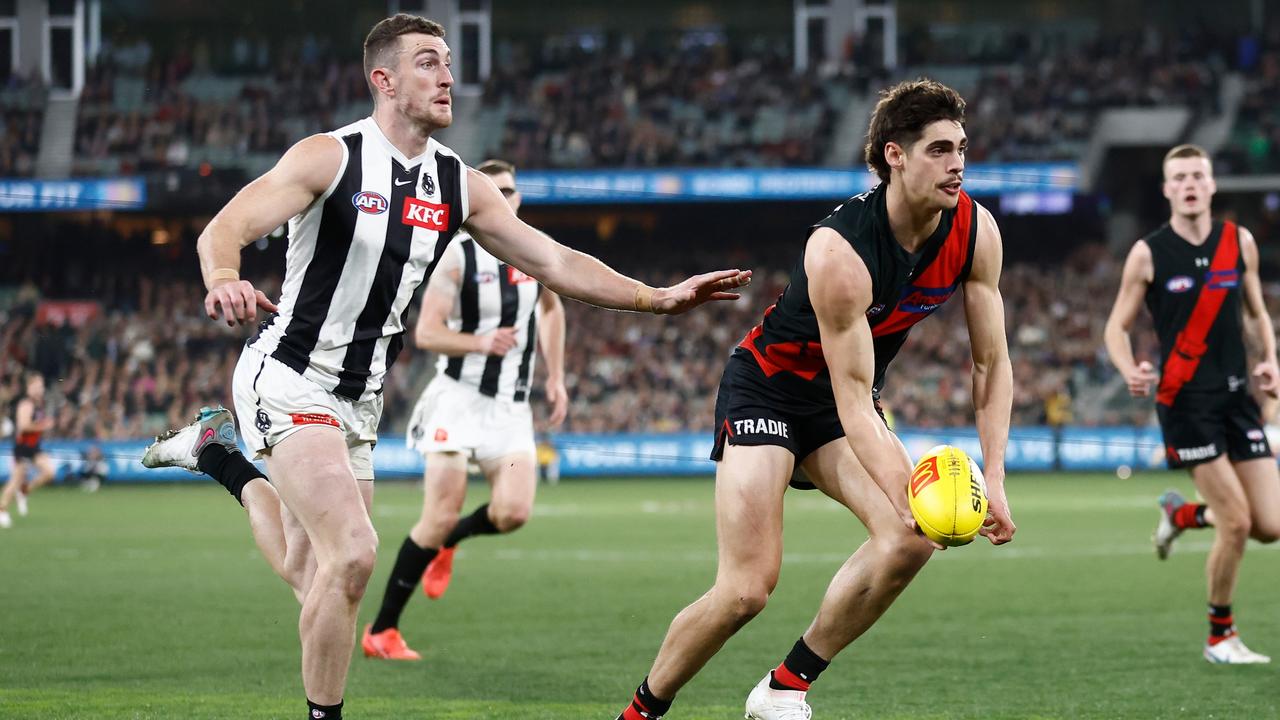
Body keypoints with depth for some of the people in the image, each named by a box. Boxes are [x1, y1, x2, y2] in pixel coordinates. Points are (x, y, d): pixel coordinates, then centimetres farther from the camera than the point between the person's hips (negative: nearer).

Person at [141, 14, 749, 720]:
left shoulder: (459, 185, 4)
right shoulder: (329, 158, -14)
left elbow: (555, 263, 8)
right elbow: (225, 228, -24)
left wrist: (658, 298, -1)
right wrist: (223, 279, -47)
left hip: (359, 398, 7)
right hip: (289, 378, -7)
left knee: (311, 576, 14)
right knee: (351, 555, -21)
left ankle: (221, 454, 36)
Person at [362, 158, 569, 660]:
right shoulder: (459, 256, -9)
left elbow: (552, 309, 25)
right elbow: (426, 333, -13)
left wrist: (556, 378, 17)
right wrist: (482, 342, -28)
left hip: (511, 406, 4)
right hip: (459, 397, -4)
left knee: (514, 512, -14)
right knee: (441, 515, -11)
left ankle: (446, 544, 21)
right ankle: (381, 632, -1)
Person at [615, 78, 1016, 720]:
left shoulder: (976, 233, -13)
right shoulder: (838, 251, -32)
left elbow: (991, 361, -5)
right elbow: (854, 403, -30)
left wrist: (992, 478, -15)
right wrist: (904, 498, -40)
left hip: (847, 398, 6)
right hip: (767, 387, -6)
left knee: (911, 541, -20)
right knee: (747, 587, -17)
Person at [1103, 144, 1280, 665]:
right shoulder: (1149, 254, -4)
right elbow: (1117, 327, 1)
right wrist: (1129, 371, -19)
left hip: (1237, 396, 4)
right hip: (1185, 400, -4)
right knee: (1236, 523, -12)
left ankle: (1183, 514, 28)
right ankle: (1220, 637, 8)